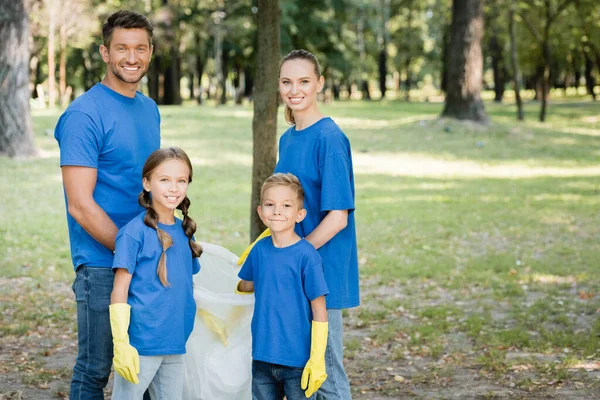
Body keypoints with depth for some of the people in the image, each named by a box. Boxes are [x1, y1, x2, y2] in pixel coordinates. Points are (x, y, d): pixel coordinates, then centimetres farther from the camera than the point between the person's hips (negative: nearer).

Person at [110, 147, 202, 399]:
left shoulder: (184, 232, 9)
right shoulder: (135, 232, -10)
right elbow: (119, 291, -11)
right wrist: (121, 345, -16)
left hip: (175, 344, 6)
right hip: (141, 344, -6)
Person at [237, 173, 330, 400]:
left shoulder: (306, 255, -13)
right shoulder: (259, 250, 1)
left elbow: (319, 310, -12)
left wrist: (317, 360, -14)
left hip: (298, 360, -5)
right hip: (263, 357, 5)